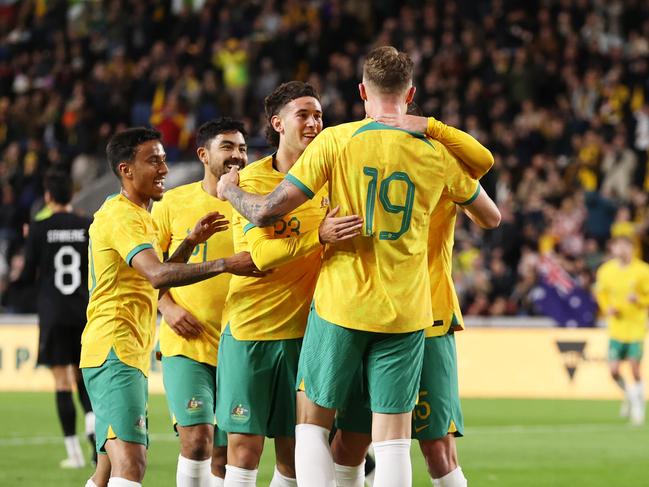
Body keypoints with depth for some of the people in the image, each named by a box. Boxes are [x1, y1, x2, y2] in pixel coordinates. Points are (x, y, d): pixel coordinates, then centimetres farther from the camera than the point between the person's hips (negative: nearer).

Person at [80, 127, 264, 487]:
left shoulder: (137, 215, 22)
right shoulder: (122, 215, -12)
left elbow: (153, 284, 26)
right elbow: (157, 276, -26)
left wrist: (190, 242, 12)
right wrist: (225, 264, -30)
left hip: (130, 353, 11)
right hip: (115, 349, -11)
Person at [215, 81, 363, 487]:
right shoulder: (253, 179, -7)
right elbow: (261, 254, -20)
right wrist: (319, 235, -35)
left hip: (302, 330, 4)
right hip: (250, 330, -4)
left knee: (293, 450, 5)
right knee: (244, 445, -5)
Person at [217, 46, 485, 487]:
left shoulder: (336, 141, -7)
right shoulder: (437, 153, 2)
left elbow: (267, 212, -9)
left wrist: (230, 190, 13)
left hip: (341, 303, -2)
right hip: (406, 313, 2)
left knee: (312, 420, 12)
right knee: (393, 442, 2)